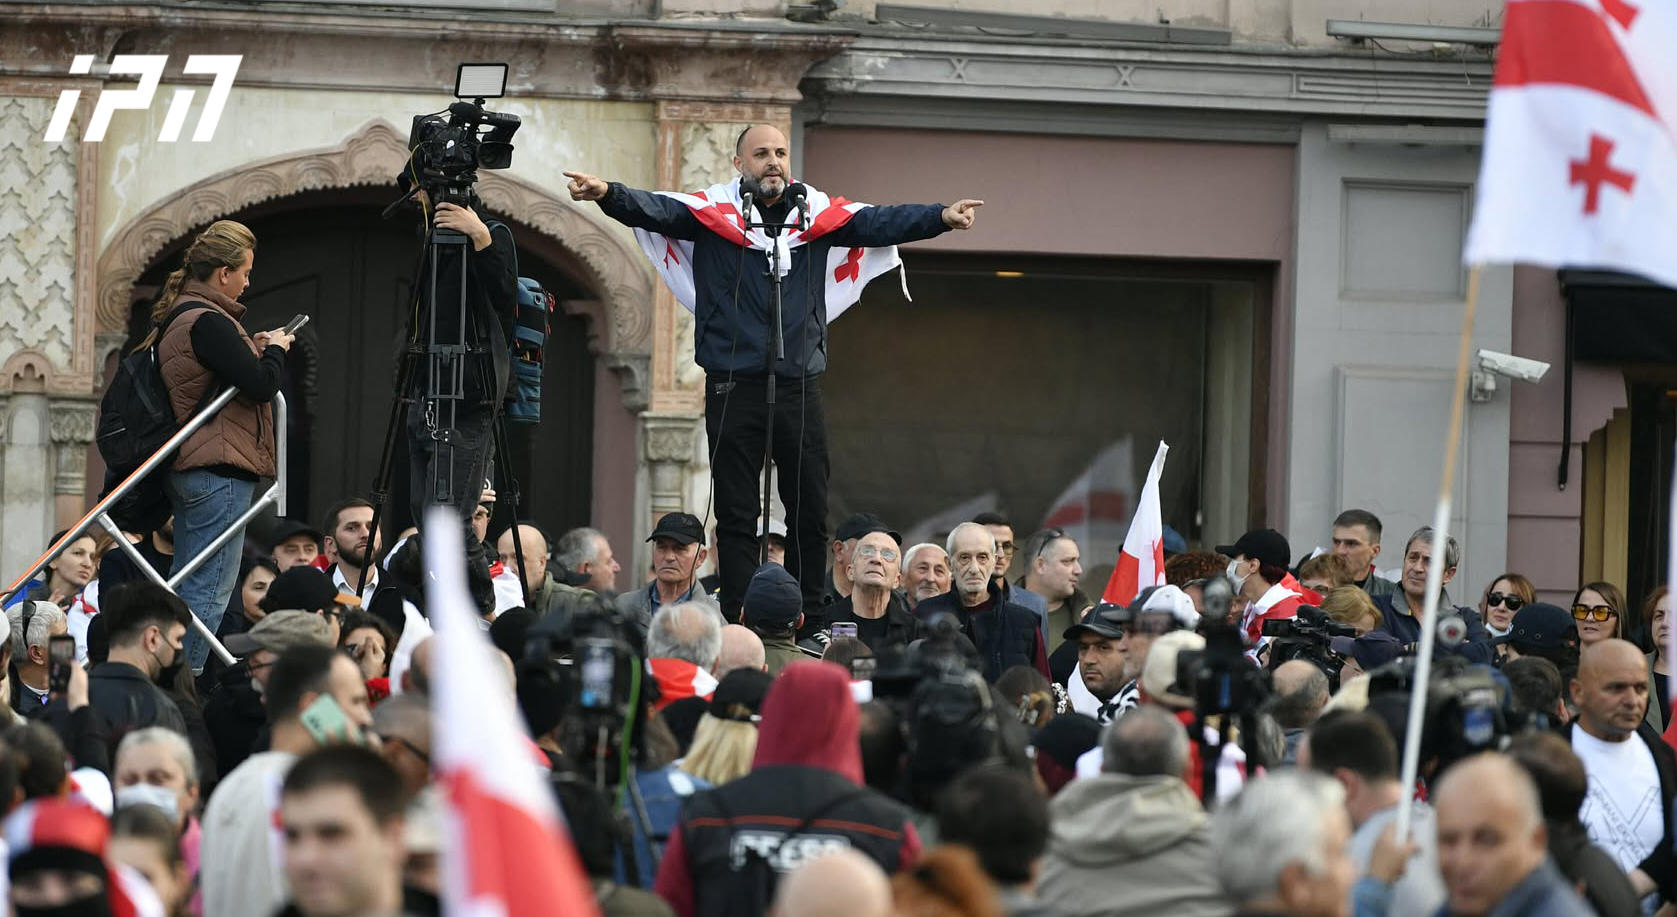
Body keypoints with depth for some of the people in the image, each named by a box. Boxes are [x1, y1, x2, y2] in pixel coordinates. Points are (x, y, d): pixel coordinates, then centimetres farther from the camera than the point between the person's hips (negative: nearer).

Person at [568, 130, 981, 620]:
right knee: (736, 514, 2)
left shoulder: (818, 214, 8)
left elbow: (880, 223, 1)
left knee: (811, 512, 5)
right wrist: (608, 195, -33)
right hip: (733, 389, -2)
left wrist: (941, 217, -14)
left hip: (800, 389, 2)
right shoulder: (712, 212, 0)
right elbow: (652, 210, -13)